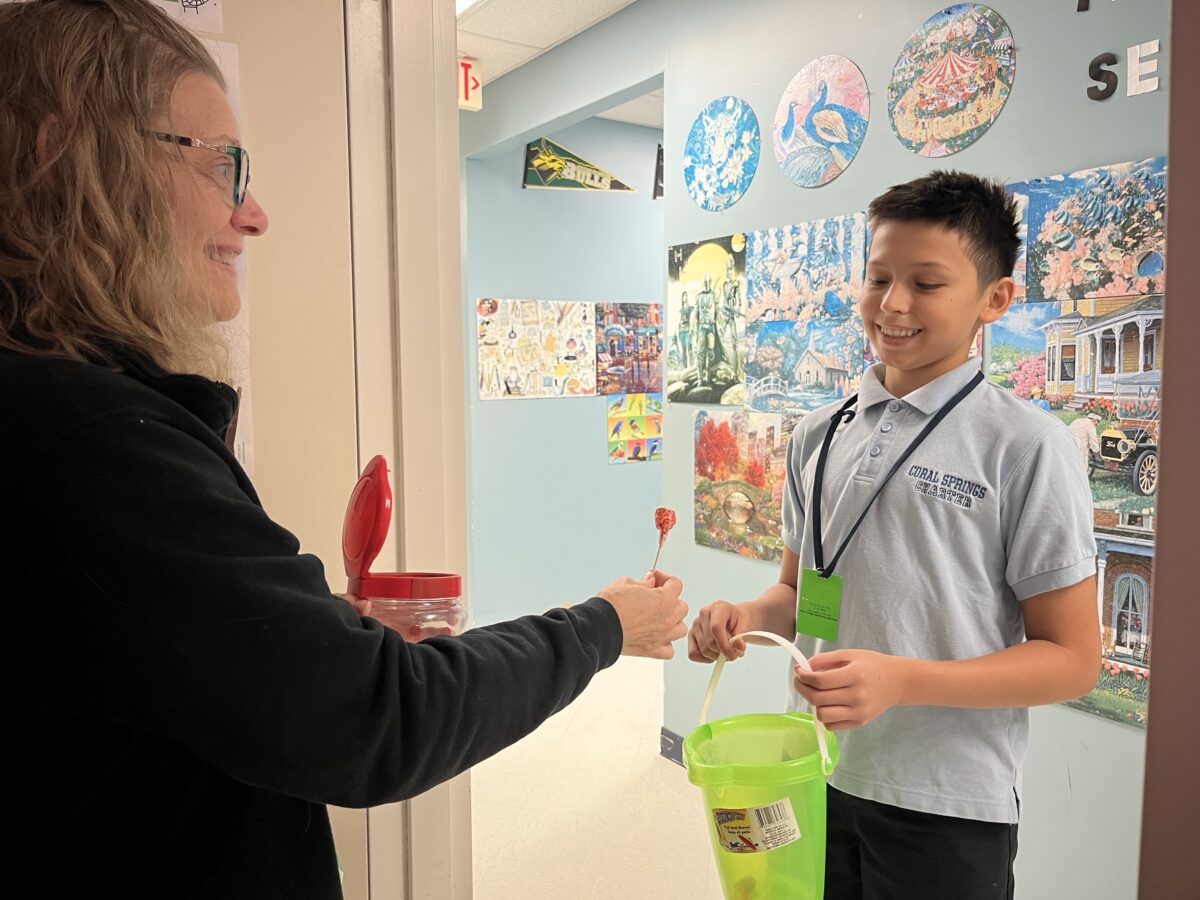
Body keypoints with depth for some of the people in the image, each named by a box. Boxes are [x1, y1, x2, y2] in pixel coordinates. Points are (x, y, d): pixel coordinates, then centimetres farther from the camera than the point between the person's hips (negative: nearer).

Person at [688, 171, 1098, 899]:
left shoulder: (1025, 446, -11)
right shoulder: (817, 437, 4)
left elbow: (1073, 659, -10)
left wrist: (901, 680, -23)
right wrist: (752, 617, -8)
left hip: (947, 810, -4)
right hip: (814, 779, 5)